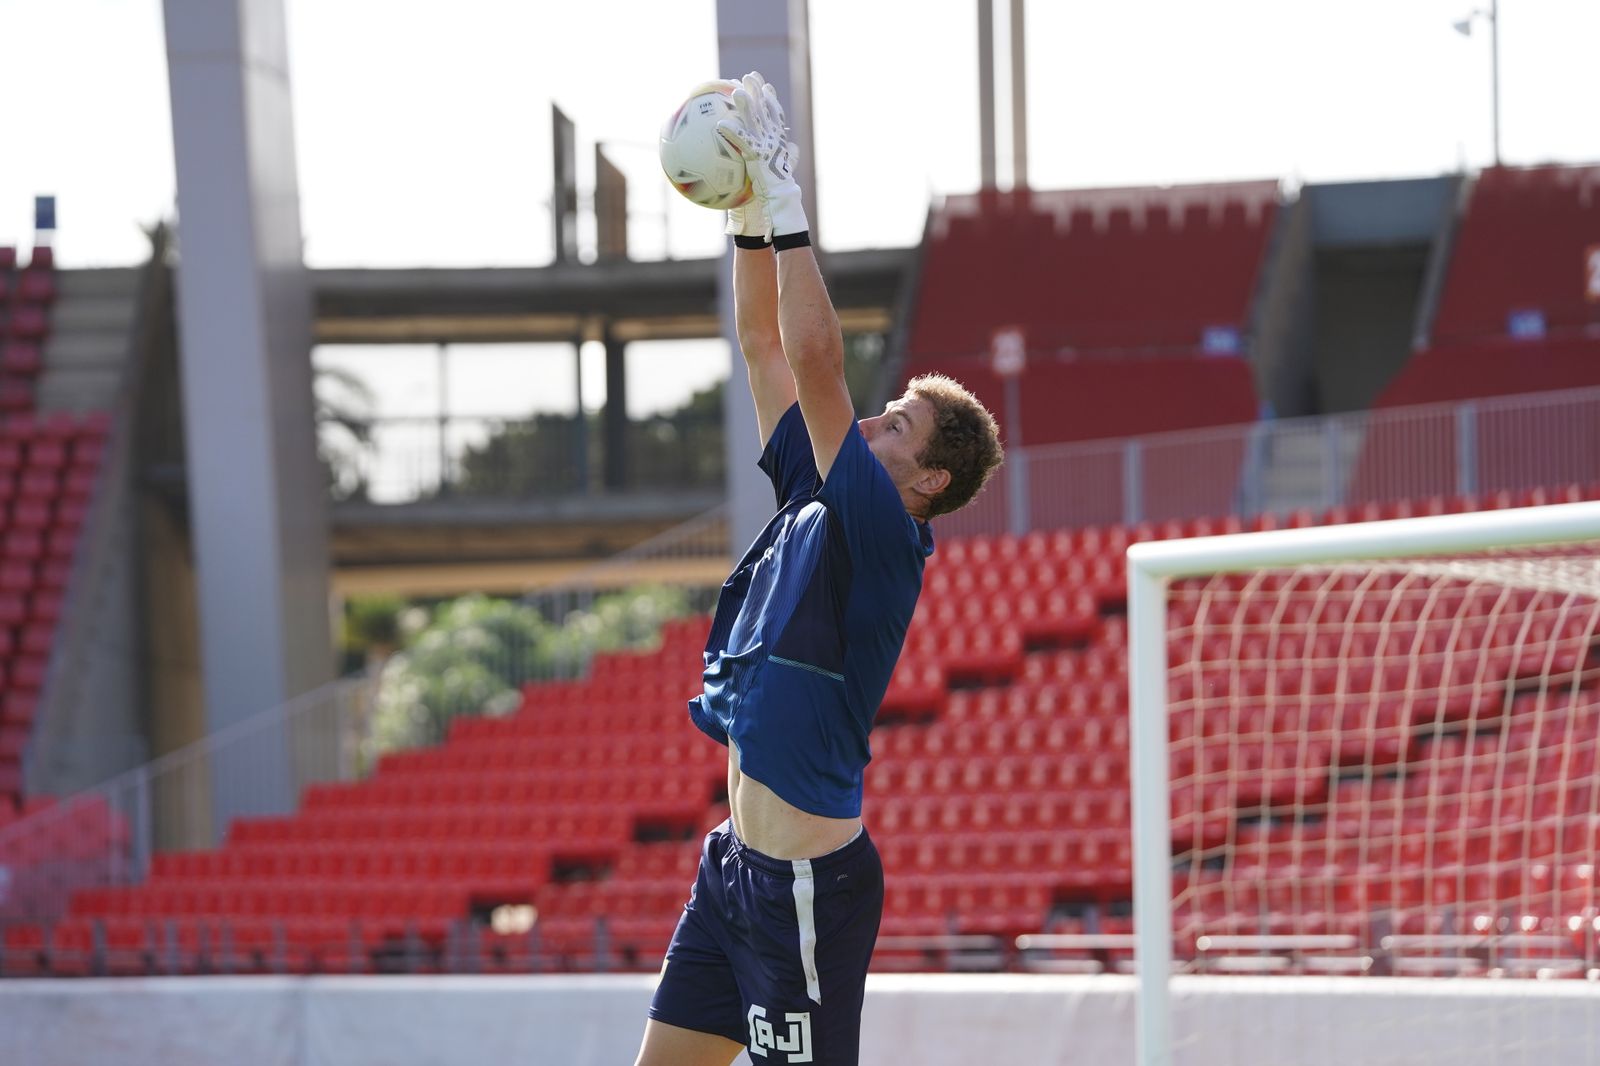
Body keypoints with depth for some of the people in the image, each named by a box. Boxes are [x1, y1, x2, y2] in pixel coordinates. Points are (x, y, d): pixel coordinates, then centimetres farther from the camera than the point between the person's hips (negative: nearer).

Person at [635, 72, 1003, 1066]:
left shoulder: (883, 540, -12)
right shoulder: (813, 501, 11)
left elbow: (817, 365, -20)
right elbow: (769, 350, 13)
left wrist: (788, 205, -18)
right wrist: (748, 215, 4)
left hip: (807, 888, -9)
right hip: (739, 865, 9)